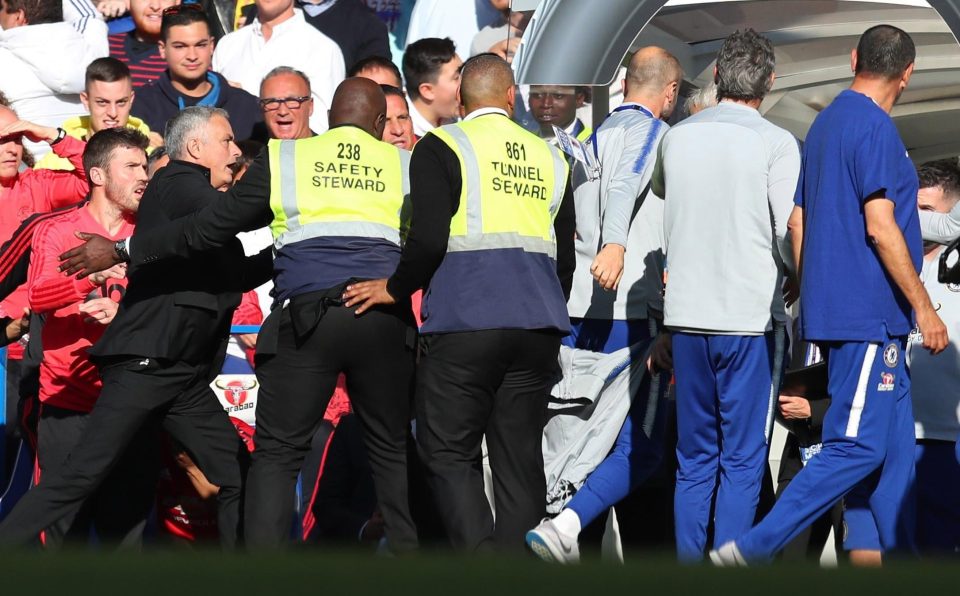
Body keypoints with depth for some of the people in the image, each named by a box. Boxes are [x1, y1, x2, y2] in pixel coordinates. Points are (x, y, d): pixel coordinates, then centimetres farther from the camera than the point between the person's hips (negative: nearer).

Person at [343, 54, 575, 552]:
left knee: (448, 453, -1)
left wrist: (395, 288, 5)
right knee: (519, 458, 7)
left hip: (464, 323, -5)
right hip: (537, 324, 5)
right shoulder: (548, 157, 17)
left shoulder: (441, 148, 0)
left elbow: (429, 240, -11)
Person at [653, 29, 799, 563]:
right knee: (742, 462, 0)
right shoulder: (776, 144, -8)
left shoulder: (676, 138, 6)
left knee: (694, 458, 11)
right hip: (752, 317, -4)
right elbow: (791, 237, -10)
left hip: (687, 317, 4)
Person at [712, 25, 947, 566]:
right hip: (868, 317, -10)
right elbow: (880, 228, -19)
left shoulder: (826, 124, 16)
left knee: (893, 445, 11)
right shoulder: (874, 128, -13)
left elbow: (798, 222, 20)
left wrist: (813, 302, 26)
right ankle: (751, 551, -14)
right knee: (858, 448, -11)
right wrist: (923, 307, -14)